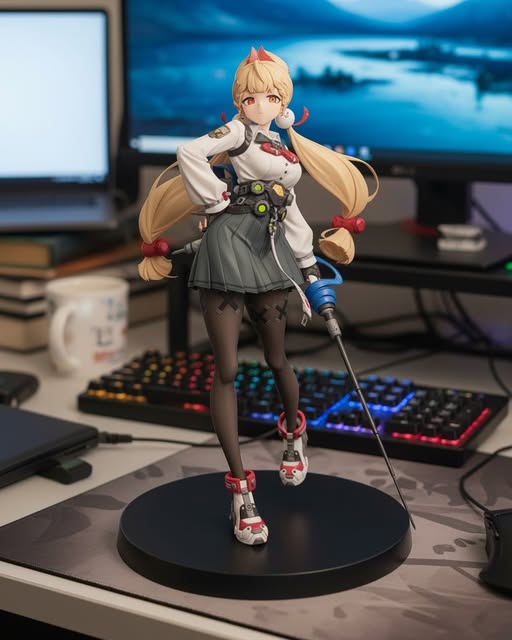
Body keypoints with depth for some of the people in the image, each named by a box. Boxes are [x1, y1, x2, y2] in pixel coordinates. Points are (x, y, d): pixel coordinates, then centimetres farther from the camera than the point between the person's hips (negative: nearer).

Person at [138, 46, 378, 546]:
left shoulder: (284, 154, 19)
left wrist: (310, 268, 23)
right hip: (228, 247, -6)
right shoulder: (236, 133, -2)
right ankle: (240, 487, -3)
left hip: (269, 255, 6)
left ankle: (293, 435, 44)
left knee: (276, 359, 13)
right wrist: (218, 202, -12)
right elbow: (190, 154, -21)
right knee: (226, 369, -7)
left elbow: (290, 212, 24)